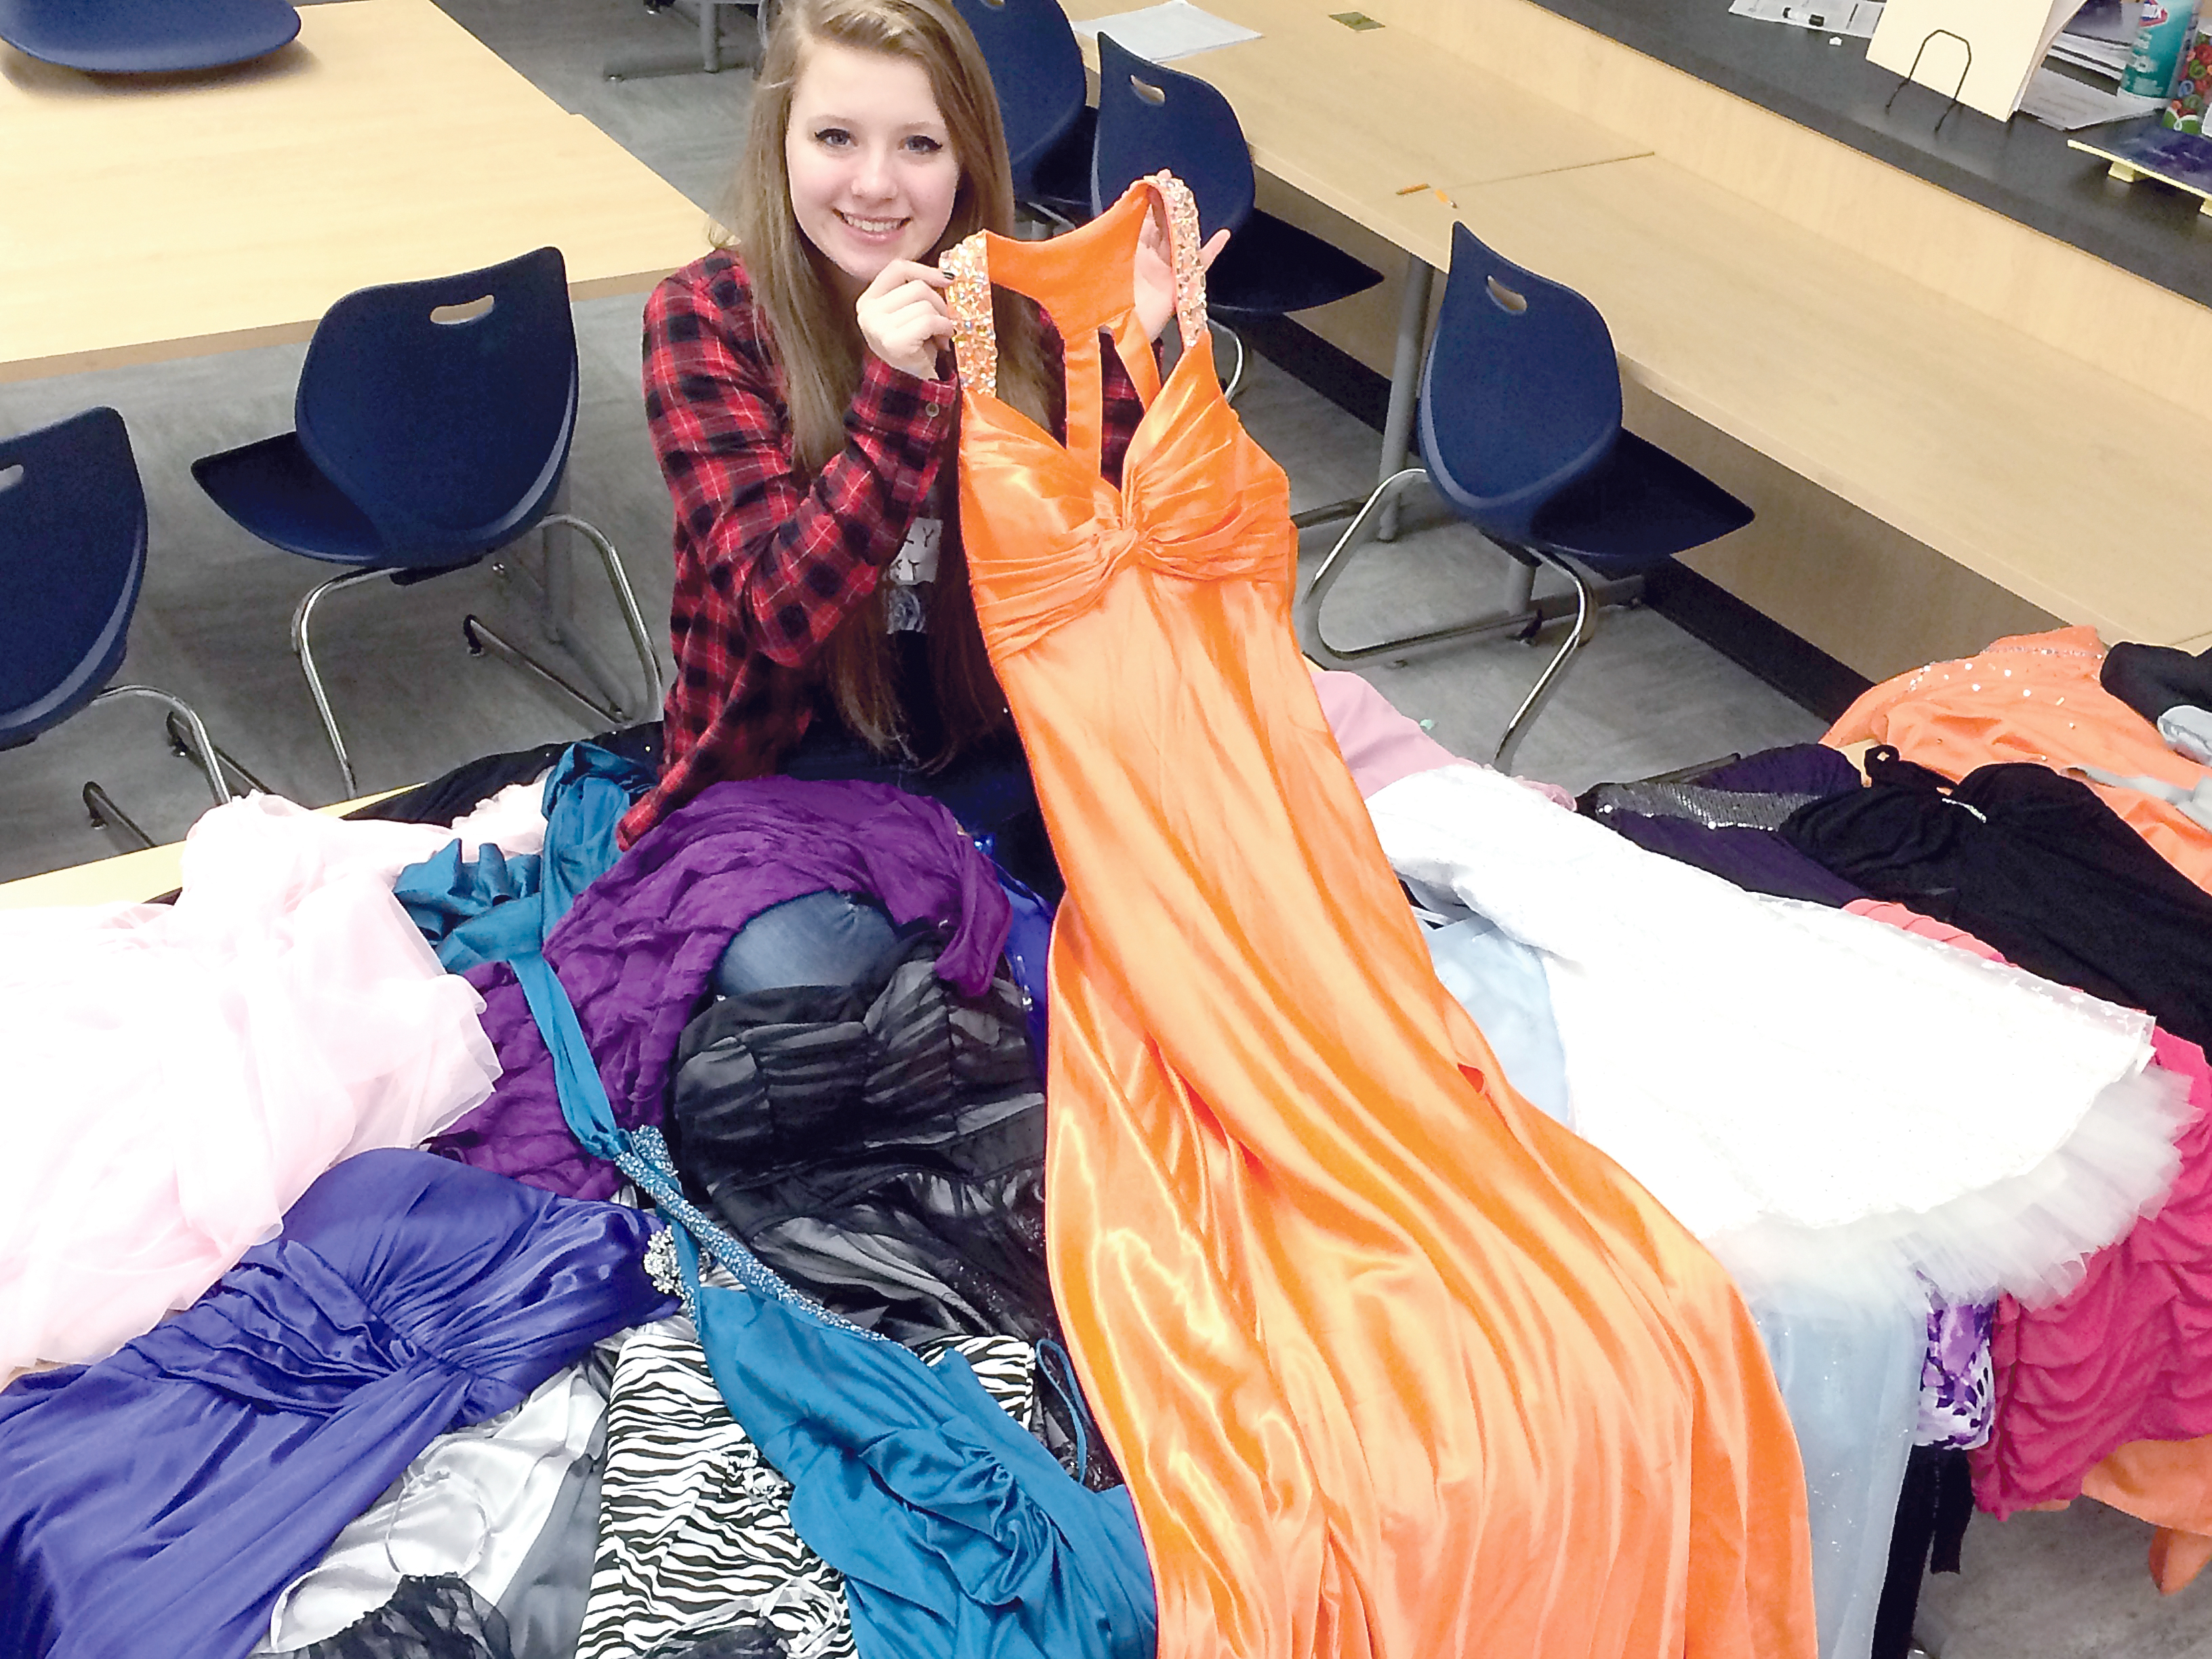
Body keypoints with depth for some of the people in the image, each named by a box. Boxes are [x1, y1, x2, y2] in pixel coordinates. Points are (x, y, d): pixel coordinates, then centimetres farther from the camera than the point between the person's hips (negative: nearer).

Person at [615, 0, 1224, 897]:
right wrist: (898, 389, -32)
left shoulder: (1015, 306, -4)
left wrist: (1122, 355, -21)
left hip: (995, 744, 3)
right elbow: (782, 609, -20)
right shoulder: (704, 318, -11)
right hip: (790, 752, -2)